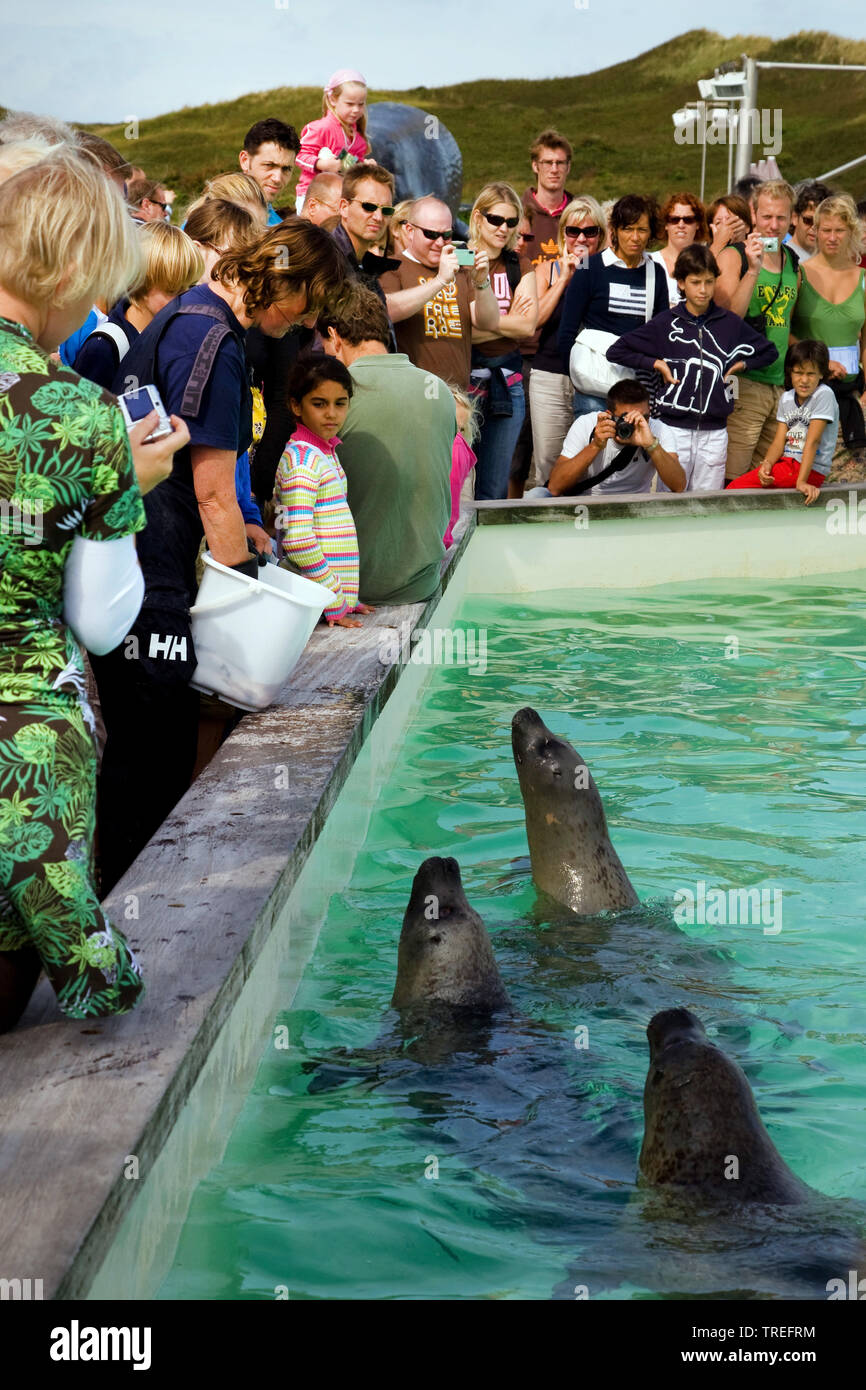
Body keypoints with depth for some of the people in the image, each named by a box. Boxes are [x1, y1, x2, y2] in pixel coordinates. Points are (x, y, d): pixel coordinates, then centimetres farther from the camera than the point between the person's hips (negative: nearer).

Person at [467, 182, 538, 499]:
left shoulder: (520, 267, 13)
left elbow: (528, 326, 1)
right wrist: (508, 322, -5)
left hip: (507, 380, 5)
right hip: (465, 375, -5)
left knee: (494, 490, 8)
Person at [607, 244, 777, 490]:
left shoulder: (729, 323, 7)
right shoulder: (665, 323, 1)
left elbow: (769, 352, 21)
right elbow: (616, 352, 3)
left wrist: (739, 365, 6)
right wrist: (657, 364, -3)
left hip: (715, 432, 2)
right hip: (674, 427, -2)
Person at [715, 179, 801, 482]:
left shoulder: (793, 264, 14)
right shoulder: (733, 257, -5)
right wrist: (753, 270, -22)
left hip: (780, 385, 7)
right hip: (743, 384, -6)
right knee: (730, 480, -11)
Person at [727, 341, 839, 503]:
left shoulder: (823, 395, -11)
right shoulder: (787, 398, 10)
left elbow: (812, 441, -19)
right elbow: (779, 442, 4)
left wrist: (801, 481, -25)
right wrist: (767, 463, -18)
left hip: (811, 469, -7)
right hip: (787, 462, 7)